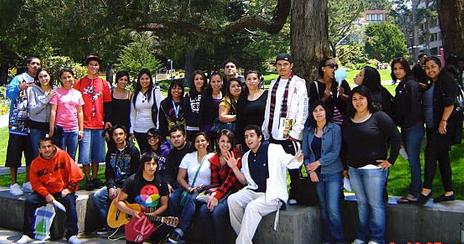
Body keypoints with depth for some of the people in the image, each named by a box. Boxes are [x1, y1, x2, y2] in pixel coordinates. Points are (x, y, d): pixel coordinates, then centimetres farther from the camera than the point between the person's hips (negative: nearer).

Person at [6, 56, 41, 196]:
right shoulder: (19, 79, -1)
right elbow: (9, 93, -14)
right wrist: (19, 88, -33)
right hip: (17, 123, -5)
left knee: (31, 155, 8)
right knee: (15, 154, -1)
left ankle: (28, 183, 18)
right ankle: (14, 184, 5)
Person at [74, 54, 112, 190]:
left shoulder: (104, 84, 10)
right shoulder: (79, 83, 4)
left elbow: (107, 104, 11)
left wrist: (107, 120, 1)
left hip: (99, 124, 2)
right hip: (84, 124, -2)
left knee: (97, 154, 8)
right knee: (85, 154, -2)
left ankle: (95, 178, 18)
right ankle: (88, 179, 8)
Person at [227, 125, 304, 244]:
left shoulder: (274, 149, -6)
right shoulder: (246, 157, 13)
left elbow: (290, 163, -9)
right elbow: (244, 181, 18)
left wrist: (297, 159, -31)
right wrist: (234, 167, 4)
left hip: (273, 195, -6)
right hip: (254, 191, 6)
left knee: (252, 207, -31)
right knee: (232, 199, -17)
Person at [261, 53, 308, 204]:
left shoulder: (298, 83, -1)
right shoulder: (273, 84, 16)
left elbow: (303, 110, -6)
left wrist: (295, 131, -13)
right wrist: (265, 131, 11)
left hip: (289, 134, -5)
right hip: (273, 134, 5)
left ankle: (293, 195, 13)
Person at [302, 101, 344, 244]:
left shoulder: (335, 129, -1)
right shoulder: (308, 131, 9)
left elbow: (335, 152, -8)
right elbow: (305, 153, 7)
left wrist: (318, 162, -11)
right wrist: (310, 170, -6)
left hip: (332, 173, -3)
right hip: (316, 175, 3)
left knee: (333, 209, -11)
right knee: (323, 209, 7)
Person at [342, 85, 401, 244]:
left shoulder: (379, 117, -5)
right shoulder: (348, 121, 12)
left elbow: (396, 138, -7)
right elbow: (344, 144, 19)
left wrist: (390, 160, -7)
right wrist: (345, 166, 14)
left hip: (374, 168, -5)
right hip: (353, 169, 6)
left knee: (375, 203, -2)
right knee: (361, 203, 12)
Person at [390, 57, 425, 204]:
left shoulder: (411, 84, -13)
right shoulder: (400, 86, 15)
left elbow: (415, 107, -19)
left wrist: (407, 124, -15)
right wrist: (398, 123, 9)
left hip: (414, 127, -9)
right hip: (405, 128, 9)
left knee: (413, 160, -4)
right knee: (413, 160, 14)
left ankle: (414, 194, 2)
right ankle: (418, 188, 23)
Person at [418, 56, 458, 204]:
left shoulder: (447, 80, -8)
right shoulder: (430, 85, 18)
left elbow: (450, 103, -17)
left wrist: (443, 121, -22)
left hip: (444, 126, -9)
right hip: (432, 126, 9)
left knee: (430, 153, -15)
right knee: (442, 157, 10)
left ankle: (426, 189, -11)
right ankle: (449, 192, 16)